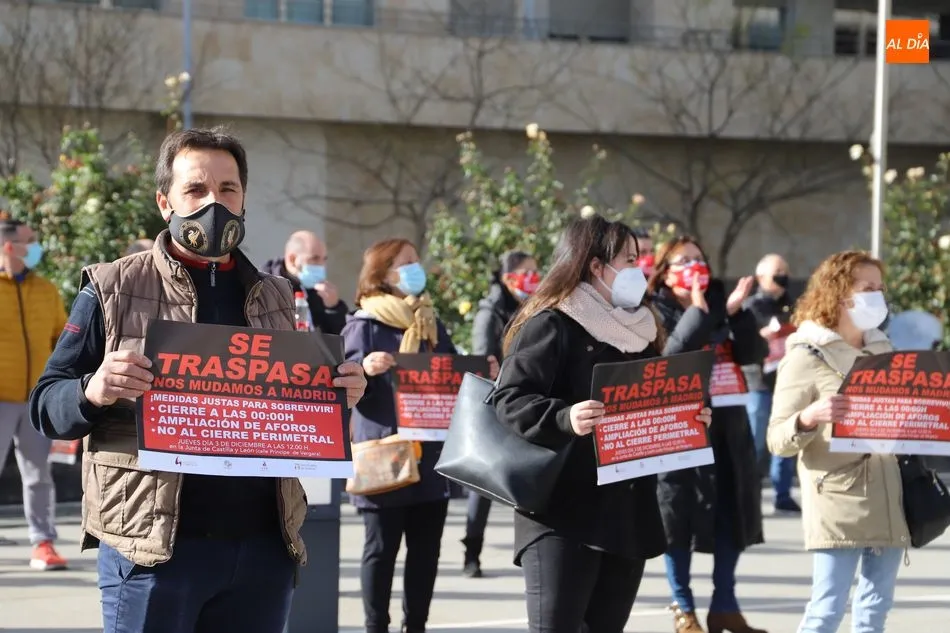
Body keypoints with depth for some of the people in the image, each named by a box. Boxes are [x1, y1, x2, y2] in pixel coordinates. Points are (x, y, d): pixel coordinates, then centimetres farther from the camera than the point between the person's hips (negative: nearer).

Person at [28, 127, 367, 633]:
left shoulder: (273, 298, 16)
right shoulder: (113, 290, 1)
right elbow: (46, 407, 0)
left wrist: (339, 397, 2)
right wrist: (93, 393, -22)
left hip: (264, 544, 5)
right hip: (152, 547, -4)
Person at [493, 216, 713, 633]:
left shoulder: (639, 329, 17)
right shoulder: (551, 324, -7)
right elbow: (510, 400, -16)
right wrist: (565, 418, -33)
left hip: (629, 514, 8)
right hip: (562, 514, -8)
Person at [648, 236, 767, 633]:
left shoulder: (720, 306, 11)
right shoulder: (656, 313, -3)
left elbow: (753, 354, 2)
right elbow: (662, 360, -20)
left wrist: (735, 312, -12)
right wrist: (698, 312, -23)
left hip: (727, 426, 5)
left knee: (733, 514, 7)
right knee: (680, 516, -1)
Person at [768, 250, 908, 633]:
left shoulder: (883, 351, 14)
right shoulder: (806, 358, -5)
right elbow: (778, 440, -10)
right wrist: (808, 418, -31)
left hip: (888, 502, 6)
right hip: (837, 505, -6)